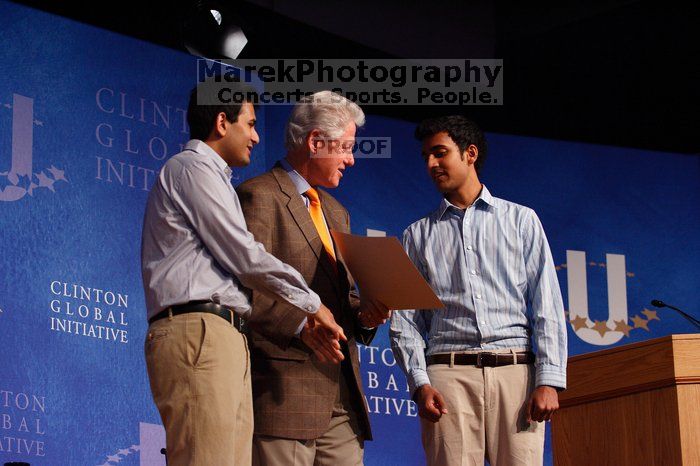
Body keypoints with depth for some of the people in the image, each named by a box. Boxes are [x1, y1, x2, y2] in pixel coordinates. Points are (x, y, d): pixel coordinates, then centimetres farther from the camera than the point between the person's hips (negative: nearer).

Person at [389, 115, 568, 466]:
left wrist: (549, 381, -4)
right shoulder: (418, 235, 19)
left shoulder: (521, 220, 15)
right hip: (449, 374, 1)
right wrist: (419, 383, -5)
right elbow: (405, 320, 11)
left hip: (516, 371, -1)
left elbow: (547, 308, 7)